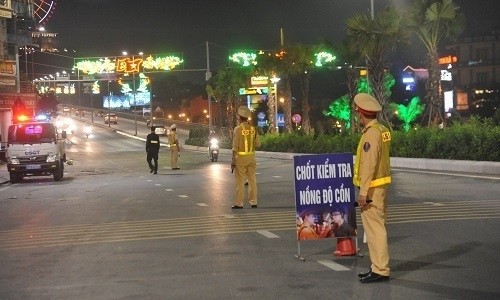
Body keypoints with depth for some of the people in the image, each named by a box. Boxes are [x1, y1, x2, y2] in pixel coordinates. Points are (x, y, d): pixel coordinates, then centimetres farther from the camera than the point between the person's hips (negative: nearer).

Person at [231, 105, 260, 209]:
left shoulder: (238, 129, -10)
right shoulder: (253, 128, 3)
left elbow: (235, 146, -11)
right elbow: (258, 144, 4)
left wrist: (233, 160, -8)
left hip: (240, 157, -4)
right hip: (251, 156, 4)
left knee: (240, 181, 0)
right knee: (252, 180, 10)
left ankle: (239, 203, 3)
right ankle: (253, 202, 12)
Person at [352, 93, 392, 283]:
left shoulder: (371, 134, -18)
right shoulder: (383, 130, 11)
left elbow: (369, 165, -21)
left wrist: (363, 192, -20)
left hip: (372, 189, -10)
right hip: (380, 186, 10)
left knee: (375, 228, -7)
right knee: (376, 226, 15)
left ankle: (381, 270, -4)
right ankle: (378, 267, 22)